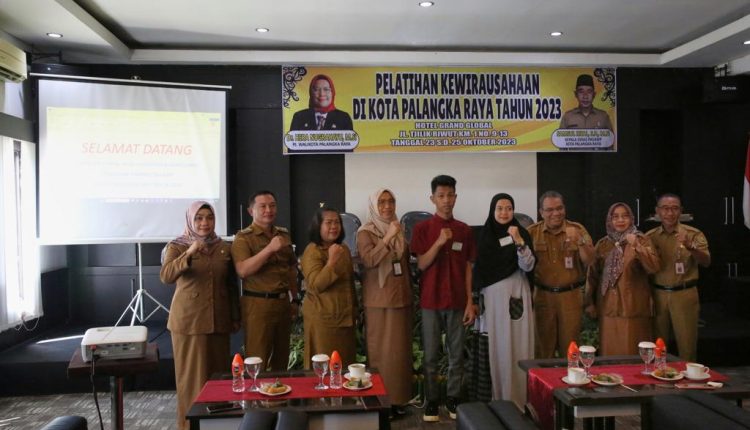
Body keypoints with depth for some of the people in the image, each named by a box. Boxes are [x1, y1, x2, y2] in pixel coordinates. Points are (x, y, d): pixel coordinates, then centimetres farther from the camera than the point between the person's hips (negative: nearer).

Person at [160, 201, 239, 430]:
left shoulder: (224, 248, 6)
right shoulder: (177, 246, -5)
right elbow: (165, 276, -23)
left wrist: (236, 317, 11)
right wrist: (189, 254, -37)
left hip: (218, 320, 4)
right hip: (189, 319, -4)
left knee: (219, 371, 11)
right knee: (192, 373, 2)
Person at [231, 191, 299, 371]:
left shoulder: (284, 234, 12)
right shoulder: (243, 237, -6)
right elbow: (242, 270, -20)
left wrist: (294, 299, 16)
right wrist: (269, 249, -25)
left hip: (283, 302, 6)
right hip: (258, 304, -6)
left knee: (281, 358, 15)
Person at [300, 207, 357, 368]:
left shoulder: (344, 249, 9)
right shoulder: (312, 251, -13)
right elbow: (316, 285, -23)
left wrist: (353, 308, 24)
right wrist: (332, 261, -28)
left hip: (345, 316, 7)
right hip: (322, 318, -7)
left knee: (346, 363, 13)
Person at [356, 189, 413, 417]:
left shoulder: (398, 230, 13)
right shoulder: (365, 232, -5)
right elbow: (369, 260, -21)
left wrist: (411, 296, 19)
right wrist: (387, 237, -25)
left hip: (401, 298, 6)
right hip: (379, 301, -6)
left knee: (401, 350, 9)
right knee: (381, 351, -3)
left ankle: (397, 398, 20)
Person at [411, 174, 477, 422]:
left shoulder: (465, 230, 5)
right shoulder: (422, 228, -1)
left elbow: (468, 268, 7)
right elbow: (421, 264, -6)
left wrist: (470, 302, 2)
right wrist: (439, 243, -20)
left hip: (457, 302, 2)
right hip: (431, 301, -2)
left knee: (456, 354, 8)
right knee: (431, 355, 5)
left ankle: (453, 398, 20)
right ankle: (431, 401, 16)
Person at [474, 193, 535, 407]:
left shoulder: (521, 233, 0)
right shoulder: (485, 235, 5)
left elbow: (528, 266, -10)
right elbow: (480, 270, 8)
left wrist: (519, 241, -22)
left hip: (517, 296, -1)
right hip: (493, 297, 1)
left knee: (518, 347, 1)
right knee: (496, 347, 3)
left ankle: (518, 398, 10)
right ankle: (496, 397, 12)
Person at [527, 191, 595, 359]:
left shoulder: (577, 229, 1)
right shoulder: (532, 232, 0)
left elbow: (589, 261, -5)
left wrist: (579, 240, -19)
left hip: (571, 295, 0)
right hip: (543, 295, 0)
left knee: (570, 345, 8)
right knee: (543, 345, 8)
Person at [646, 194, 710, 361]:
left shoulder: (693, 234, -3)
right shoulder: (650, 236, 5)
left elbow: (706, 262, -17)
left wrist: (690, 247, -33)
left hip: (684, 295, -2)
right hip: (658, 295, 2)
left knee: (687, 343, 4)